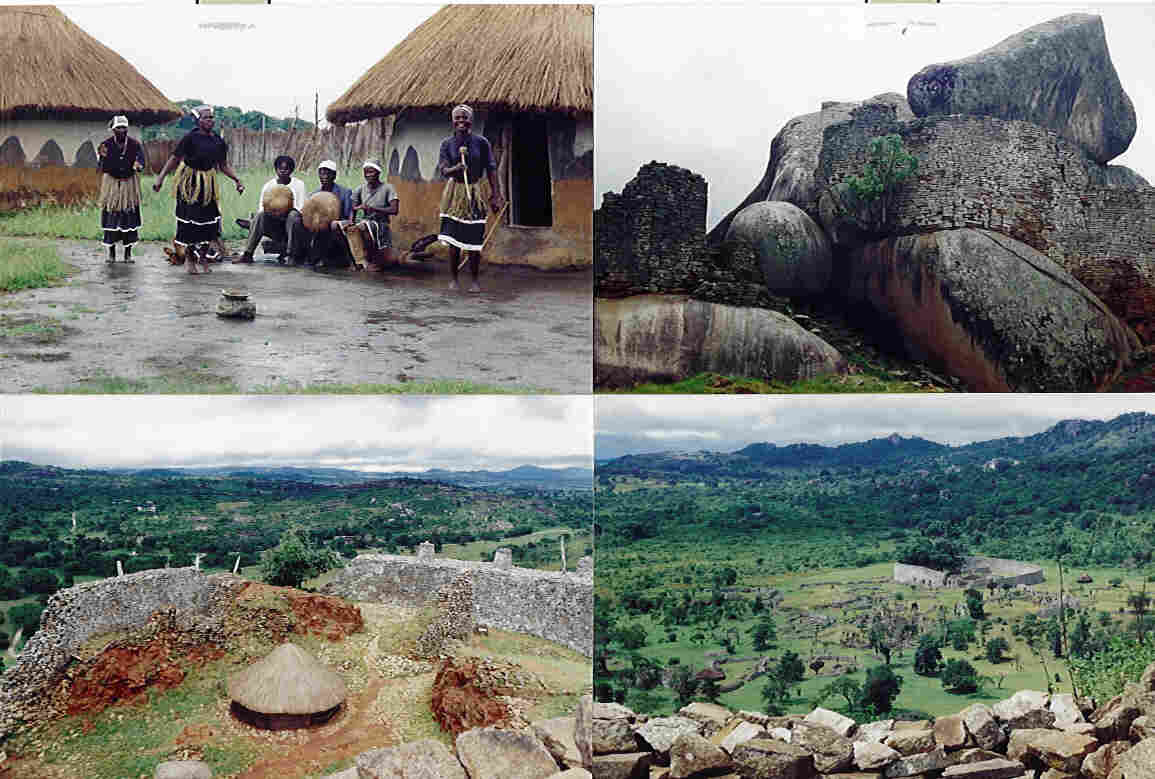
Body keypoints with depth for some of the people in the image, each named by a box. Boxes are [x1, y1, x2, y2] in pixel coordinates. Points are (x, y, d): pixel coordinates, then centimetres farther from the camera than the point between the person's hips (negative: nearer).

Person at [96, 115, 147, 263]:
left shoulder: (135, 144, -2)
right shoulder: (106, 144, -4)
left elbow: (141, 162, -6)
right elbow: (102, 168, -6)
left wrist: (138, 165, -28)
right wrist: (102, 157, -25)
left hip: (129, 184, 0)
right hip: (111, 183, 0)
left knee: (130, 217, -1)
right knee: (111, 218, -1)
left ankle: (128, 253, 7)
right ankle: (111, 252, 9)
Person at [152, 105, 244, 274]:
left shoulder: (218, 141, 5)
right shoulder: (190, 138, -10)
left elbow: (223, 165, 15)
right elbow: (174, 159, -9)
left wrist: (236, 180, 5)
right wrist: (161, 177, -15)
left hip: (208, 184, 5)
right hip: (189, 183, -5)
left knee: (208, 219, 3)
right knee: (190, 219, -5)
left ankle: (204, 259, 15)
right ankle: (189, 258, 8)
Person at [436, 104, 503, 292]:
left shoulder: (481, 142, -2)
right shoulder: (447, 144, 1)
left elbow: (491, 170, 0)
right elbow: (443, 170, -7)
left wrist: (496, 195, -5)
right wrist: (456, 168, -29)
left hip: (475, 194, -1)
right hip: (455, 192, 1)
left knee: (473, 240, -1)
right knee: (453, 239, 1)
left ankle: (474, 280, 11)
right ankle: (453, 279, 14)